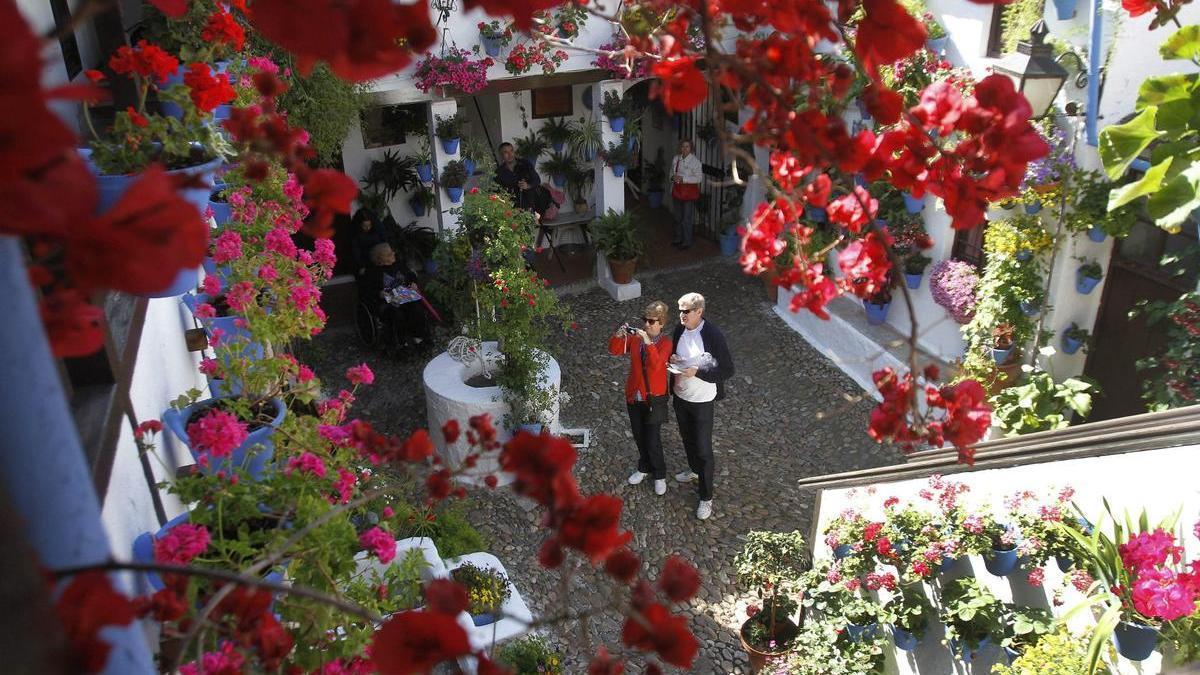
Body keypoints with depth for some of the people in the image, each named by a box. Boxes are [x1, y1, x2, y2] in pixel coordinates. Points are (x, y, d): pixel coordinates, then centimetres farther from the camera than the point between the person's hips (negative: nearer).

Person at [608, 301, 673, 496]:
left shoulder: (665, 343, -15)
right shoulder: (635, 337, -3)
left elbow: (656, 365, -30)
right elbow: (614, 351, -8)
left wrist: (648, 342, -40)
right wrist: (619, 335, -25)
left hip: (654, 398, -4)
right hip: (633, 395, 4)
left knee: (653, 440, 2)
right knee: (639, 436, 19)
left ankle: (659, 475, 24)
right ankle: (644, 468, 40)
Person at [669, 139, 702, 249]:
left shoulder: (695, 161, -13)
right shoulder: (676, 159, 5)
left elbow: (699, 178, -18)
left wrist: (683, 179, -23)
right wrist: (673, 177, -5)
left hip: (689, 192, -6)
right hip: (677, 191, 6)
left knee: (686, 219, -1)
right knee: (678, 217, 17)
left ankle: (687, 242, 11)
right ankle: (678, 238, 32)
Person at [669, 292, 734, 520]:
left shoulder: (713, 335, -24)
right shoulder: (680, 330, -4)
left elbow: (727, 370, -19)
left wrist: (697, 371, -29)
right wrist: (672, 359, -10)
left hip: (701, 401, -6)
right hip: (680, 395, 7)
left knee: (703, 449, 3)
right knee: (687, 438, 27)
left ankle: (706, 497, 16)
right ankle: (694, 470, 53)